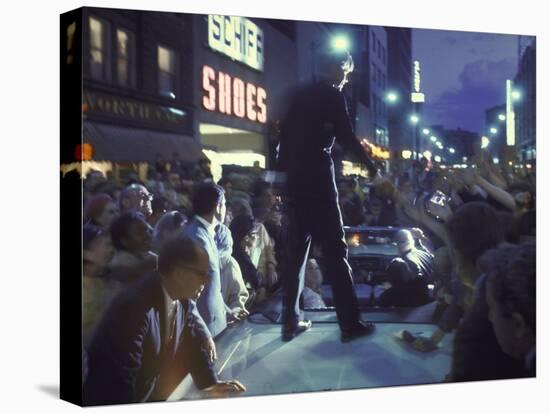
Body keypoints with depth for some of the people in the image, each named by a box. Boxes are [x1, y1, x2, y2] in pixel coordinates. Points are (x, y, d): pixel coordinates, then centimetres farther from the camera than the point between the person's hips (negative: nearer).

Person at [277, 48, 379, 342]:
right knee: (335, 250, -4)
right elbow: (346, 136, -10)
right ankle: (349, 323, -2)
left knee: (296, 249, 11)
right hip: (318, 177, -7)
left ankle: (291, 321, 12)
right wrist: (371, 167, -1)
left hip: (294, 177, 7)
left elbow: (286, 135, 15)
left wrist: (283, 171, 17)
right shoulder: (333, 95, -3)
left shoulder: (301, 95, 17)